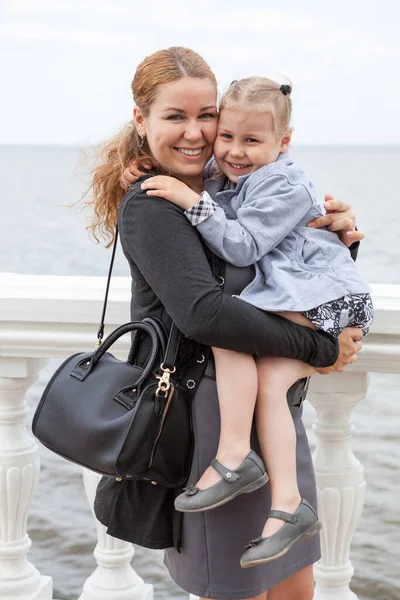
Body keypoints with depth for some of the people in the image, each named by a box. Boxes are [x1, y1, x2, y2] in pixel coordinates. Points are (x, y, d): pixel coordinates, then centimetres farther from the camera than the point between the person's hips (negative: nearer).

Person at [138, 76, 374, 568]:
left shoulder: (285, 187, -13)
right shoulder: (222, 177, 12)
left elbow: (241, 247, -22)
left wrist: (194, 202, -24)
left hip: (323, 297, -8)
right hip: (289, 303, 8)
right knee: (266, 380, -15)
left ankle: (233, 456, -27)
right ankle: (287, 504, -17)